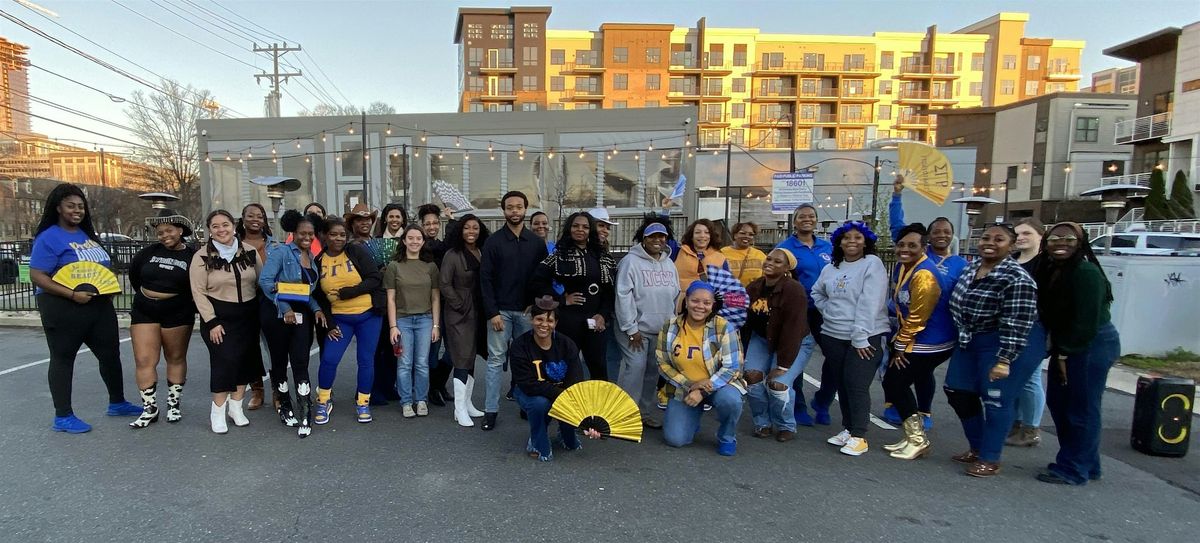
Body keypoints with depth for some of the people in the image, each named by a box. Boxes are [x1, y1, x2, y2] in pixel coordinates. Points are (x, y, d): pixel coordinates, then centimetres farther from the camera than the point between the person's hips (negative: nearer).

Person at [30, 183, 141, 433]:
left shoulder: (88, 235, 12)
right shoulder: (49, 238, -10)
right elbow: (37, 276, -17)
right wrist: (72, 294, -25)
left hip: (100, 306, 7)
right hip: (63, 309, -7)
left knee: (110, 354, 13)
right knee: (62, 359, 5)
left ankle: (117, 403, 28)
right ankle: (63, 416, 13)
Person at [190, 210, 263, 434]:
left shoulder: (249, 251, 3)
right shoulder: (202, 257, -5)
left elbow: (261, 281, 10)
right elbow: (199, 292, -7)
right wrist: (211, 322, -13)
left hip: (248, 315, 4)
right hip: (218, 315, -3)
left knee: (245, 359, 7)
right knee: (225, 360, -11)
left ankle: (236, 406, 23)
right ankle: (217, 411, 5)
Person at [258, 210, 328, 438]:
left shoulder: (312, 258, 12)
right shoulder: (281, 252, -6)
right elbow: (265, 281, -14)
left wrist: (317, 309, -1)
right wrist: (285, 308, -18)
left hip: (302, 315, 4)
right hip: (278, 314, -4)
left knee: (301, 363, -5)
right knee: (280, 361, 9)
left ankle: (305, 417, -5)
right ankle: (284, 407, 27)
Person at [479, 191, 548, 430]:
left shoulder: (536, 242, 6)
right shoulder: (493, 241, -1)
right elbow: (485, 279, -4)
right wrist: (493, 312, -10)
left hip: (528, 311, 2)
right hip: (501, 311, -2)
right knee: (495, 360, 2)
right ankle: (491, 410, 8)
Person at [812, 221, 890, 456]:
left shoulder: (872, 264, -8)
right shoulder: (831, 268, 11)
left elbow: (869, 303, -16)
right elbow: (817, 292, 26)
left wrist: (860, 337, -20)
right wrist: (828, 311, 9)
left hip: (866, 337, -6)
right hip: (833, 335, 6)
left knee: (856, 384, -10)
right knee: (841, 384, 11)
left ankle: (858, 436, 1)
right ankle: (847, 428, 25)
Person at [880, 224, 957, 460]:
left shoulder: (924, 276, -24)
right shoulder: (901, 267, 5)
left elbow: (917, 318, -21)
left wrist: (900, 348, -12)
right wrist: (898, 343, 12)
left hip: (930, 345, -9)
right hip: (911, 340, 9)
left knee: (894, 383, -5)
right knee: (896, 383, 11)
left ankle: (917, 440, 9)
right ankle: (914, 437, 23)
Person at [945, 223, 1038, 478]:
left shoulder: (1016, 279, -23)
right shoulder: (972, 266, 3)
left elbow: (1016, 325, -24)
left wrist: (1004, 361, -24)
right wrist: (962, 337, 22)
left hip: (1007, 346, -9)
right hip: (970, 342, 9)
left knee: (995, 399, -1)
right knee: (958, 392, 13)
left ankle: (990, 459, 15)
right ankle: (977, 448, 29)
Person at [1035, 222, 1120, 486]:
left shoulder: (1086, 272, -18)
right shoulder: (1048, 270, 7)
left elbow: (1086, 321, -19)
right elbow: (1048, 313, 10)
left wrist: (1065, 354, -14)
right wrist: (1058, 350, 2)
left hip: (1093, 345, -9)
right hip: (1066, 347, 9)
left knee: (1082, 409, -1)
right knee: (1057, 402, 14)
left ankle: (1073, 469, 11)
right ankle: (1086, 463, 29)